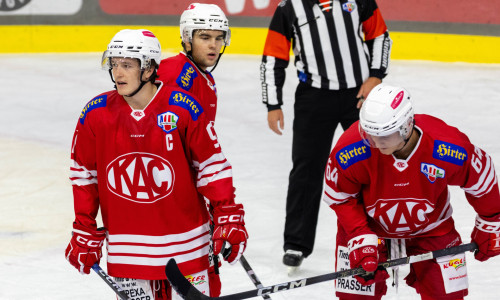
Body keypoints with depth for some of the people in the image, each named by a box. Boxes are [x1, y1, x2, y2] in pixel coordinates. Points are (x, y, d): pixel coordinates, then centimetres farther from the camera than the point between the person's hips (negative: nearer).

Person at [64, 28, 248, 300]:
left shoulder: (183, 109, -10)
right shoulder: (96, 114, -4)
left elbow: (212, 166, -2)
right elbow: (84, 175, 7)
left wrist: (229, 219, -5)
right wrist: (84, 232, 7)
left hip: (185, 244, -1)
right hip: (126, 249, 1)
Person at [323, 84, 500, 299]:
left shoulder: (449, 149, -31)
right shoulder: (350, 151, -31)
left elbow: (482, 182, -10)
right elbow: (340, 198, -13)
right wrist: (361, 240, -20)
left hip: (430, 230, 1)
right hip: (369, 227, -1)